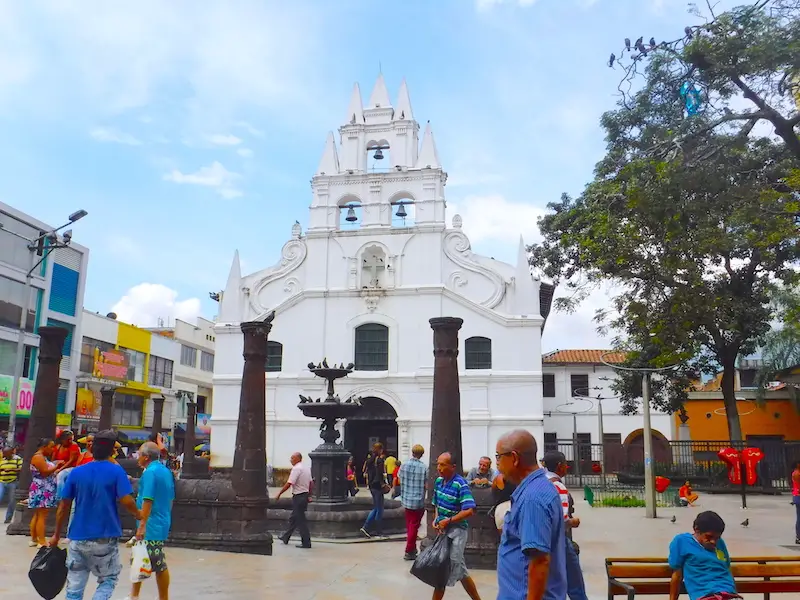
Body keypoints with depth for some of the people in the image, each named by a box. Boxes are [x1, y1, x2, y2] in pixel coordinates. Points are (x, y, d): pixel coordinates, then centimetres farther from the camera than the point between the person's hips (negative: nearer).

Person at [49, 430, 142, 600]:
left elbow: (63, 506, 5)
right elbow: (127, 501, -15)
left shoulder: (77, 472, 3)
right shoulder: (116, 471, -8)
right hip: (105, 538, -3)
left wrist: (57, 535, 15)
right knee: (108, 579, 15)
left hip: (78, 538, 3)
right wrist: (138, 515, 5)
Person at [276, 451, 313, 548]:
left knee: (300, 520, -3)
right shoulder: (306, 468, 11)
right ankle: (285, 537, 34)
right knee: (293, 518, 20)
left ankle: (306, 543, 1)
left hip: (298, 497, -9)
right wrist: (309, 496, 22)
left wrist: (279, 494, -16)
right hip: (305, 495, 9)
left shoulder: (296, 468, -17)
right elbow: (311, 483, 15)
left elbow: (289, 483, -23)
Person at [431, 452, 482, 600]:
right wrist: (436, 519, -1)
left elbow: (469, 511, -25)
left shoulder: (461, 484, -19)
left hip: (456, 531, -7)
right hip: (444, 530, 7)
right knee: (459, 570, 14)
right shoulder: (438, 481, 4)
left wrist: (448, 521, -20)